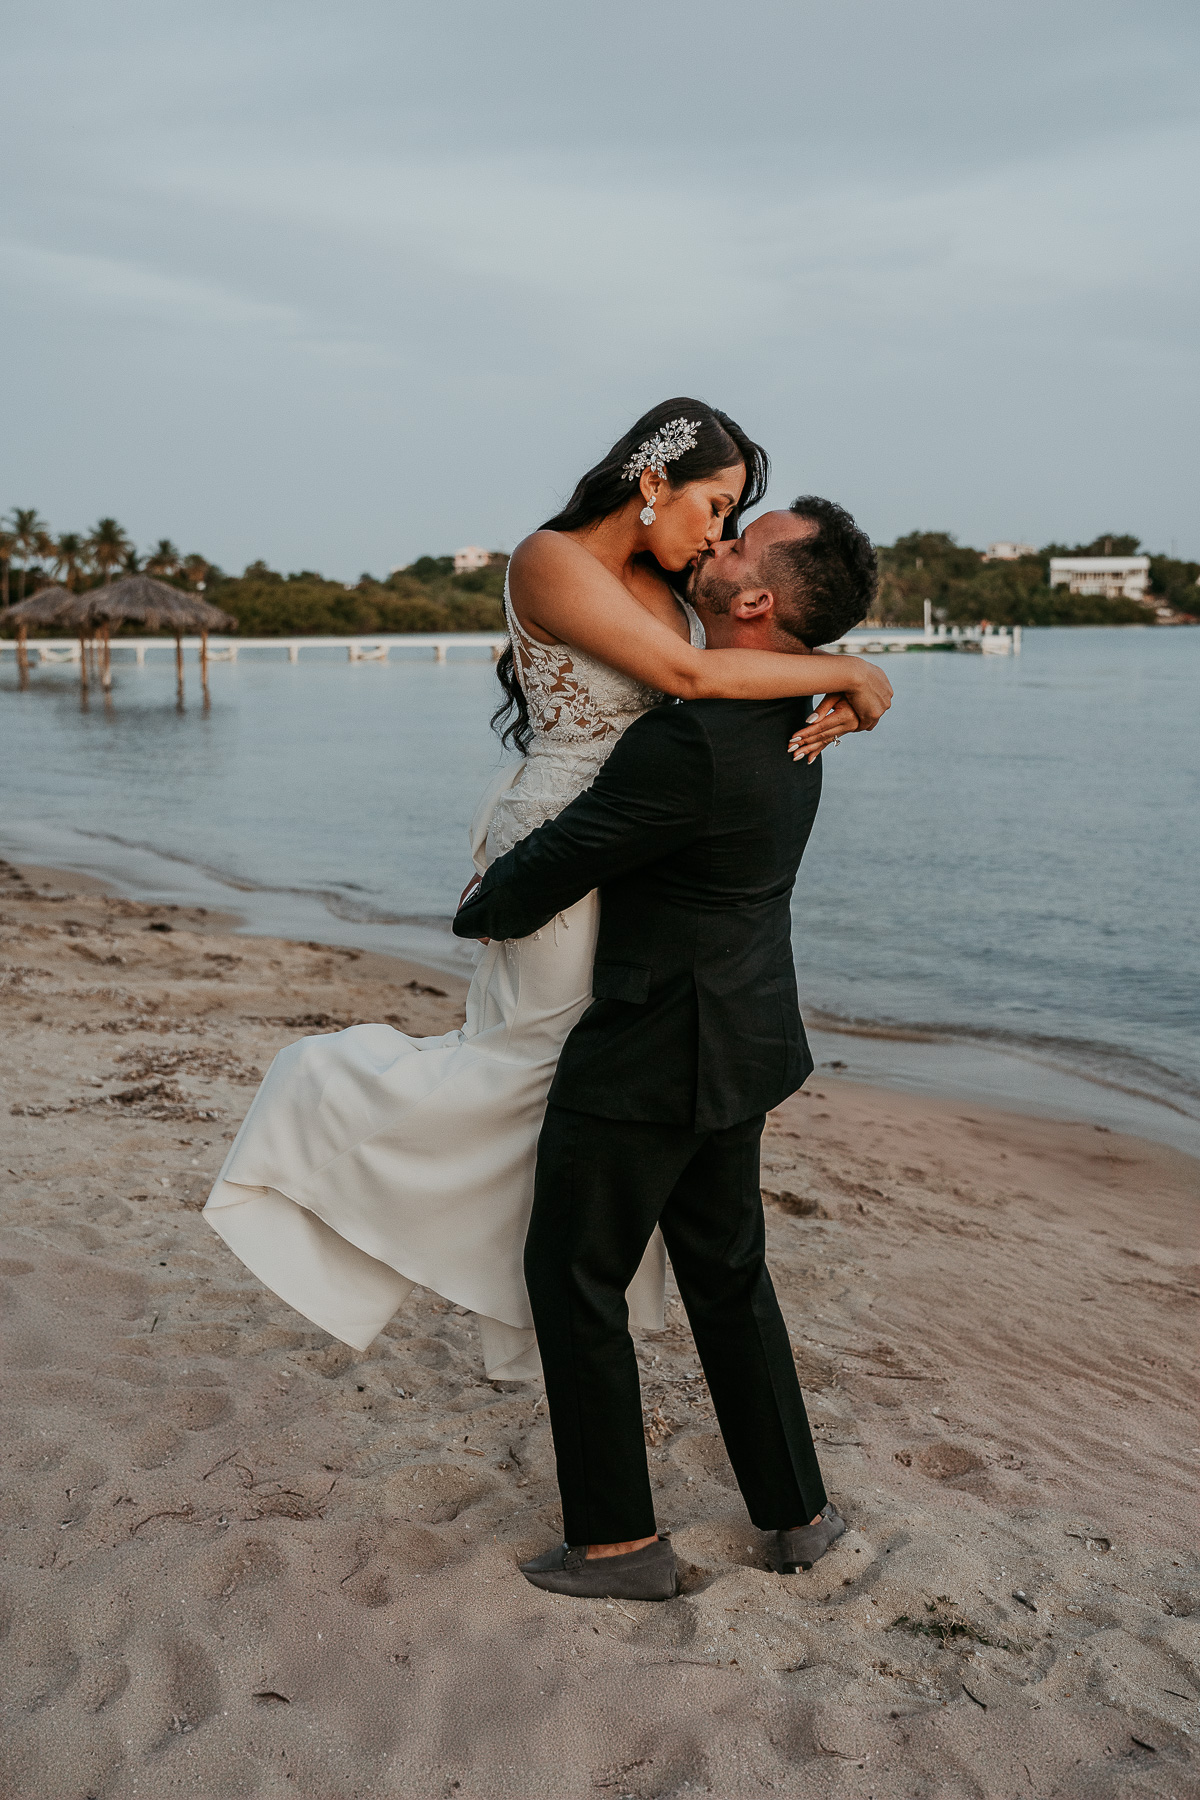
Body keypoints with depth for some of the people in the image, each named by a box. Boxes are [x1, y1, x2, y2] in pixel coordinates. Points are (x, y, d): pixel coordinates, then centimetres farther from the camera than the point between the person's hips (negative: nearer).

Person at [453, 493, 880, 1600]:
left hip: (652, 1052, -9)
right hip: (737, 1044, 9)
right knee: (727, 1273, 20)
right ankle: (797, 1509, 31)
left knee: (576, 1275, 7)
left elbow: (555, 866, -17)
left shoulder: (692, 741, -27)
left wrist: (479, 915, 4)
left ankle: (621, 1539, 18)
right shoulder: (789, 718, 4)